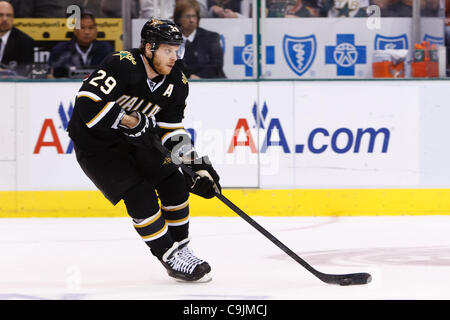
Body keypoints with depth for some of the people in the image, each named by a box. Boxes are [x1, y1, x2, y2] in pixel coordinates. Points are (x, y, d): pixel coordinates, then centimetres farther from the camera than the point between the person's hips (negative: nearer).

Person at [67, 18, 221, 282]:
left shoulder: (177, 83, -6)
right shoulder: (123, 65, -28)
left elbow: (172, 130, -2)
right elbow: (88, 102, -34)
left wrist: (196, 163, -13)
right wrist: (130, 121, -34)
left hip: (133, 140, 7)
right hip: (94, 141, -7)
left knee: (174, 183, -1)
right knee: (140, 195, -17)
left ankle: (181, 248, 14)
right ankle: (171, 259, -8)